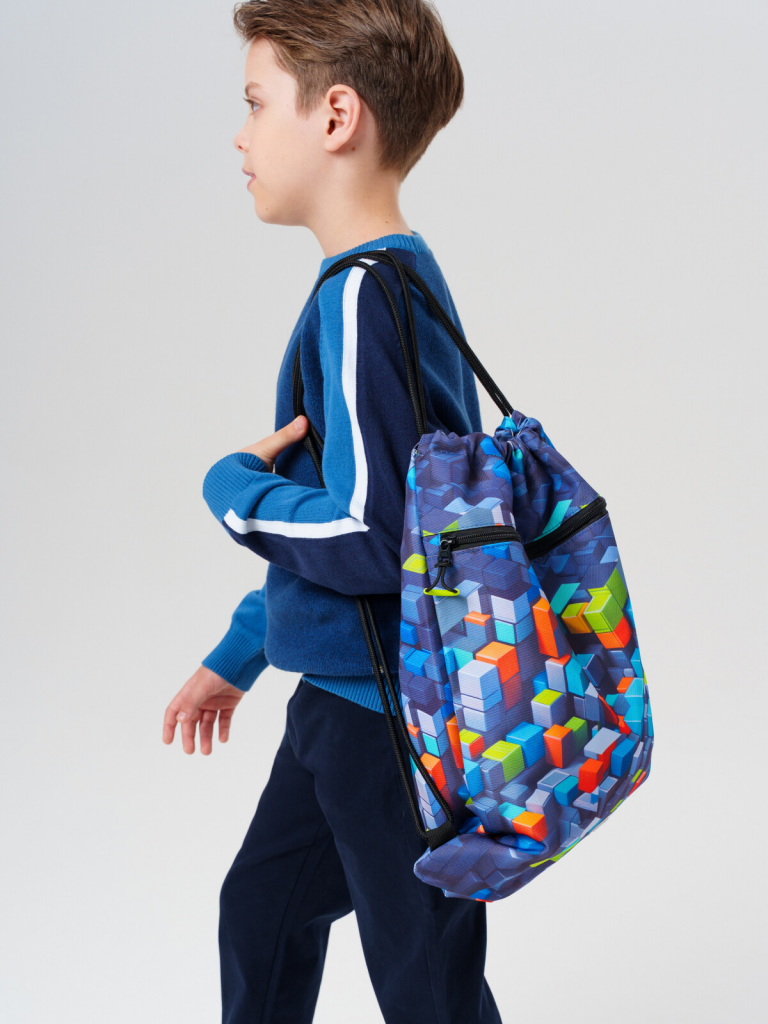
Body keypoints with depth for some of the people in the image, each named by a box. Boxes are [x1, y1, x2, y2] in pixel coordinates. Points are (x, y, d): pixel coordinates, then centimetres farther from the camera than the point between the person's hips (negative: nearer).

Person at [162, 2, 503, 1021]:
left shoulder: (361, 295, -22)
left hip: (391, 720, -10)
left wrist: (230, 485, -10)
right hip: (351, 695, 10)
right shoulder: (402, 275, 8)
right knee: (261, 910, 26)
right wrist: (238, 654, 23)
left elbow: (365, 536, -29)